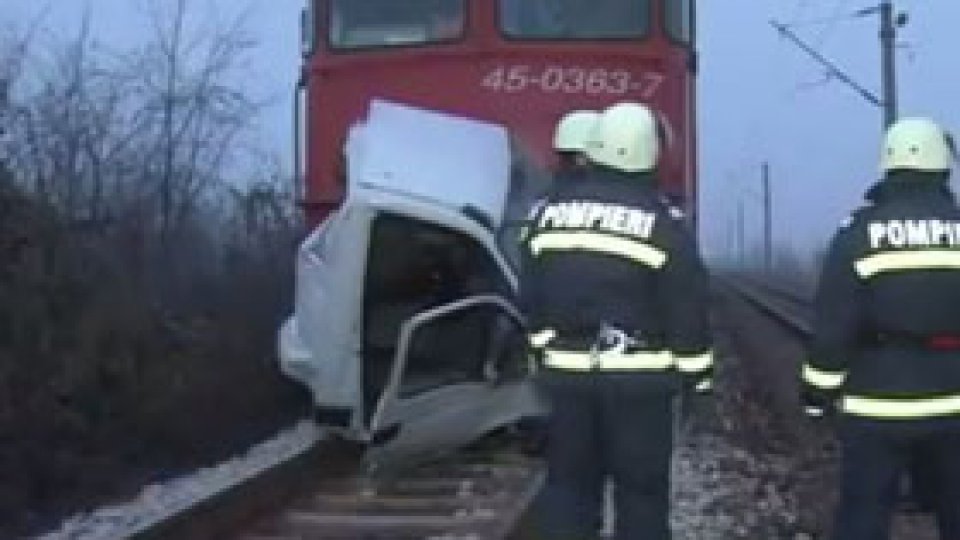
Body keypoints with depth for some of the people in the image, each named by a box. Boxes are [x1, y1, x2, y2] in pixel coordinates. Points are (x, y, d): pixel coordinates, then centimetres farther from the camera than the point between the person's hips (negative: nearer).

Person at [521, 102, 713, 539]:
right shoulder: (661, 220, -8)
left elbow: (532, 294, 10)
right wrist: (698, 372, 4)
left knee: (569, 481, 13)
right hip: (638, 378, -4)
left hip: (568, 372, 4)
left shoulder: (551, 209, 6)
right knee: (641, 488, 5)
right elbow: (687, 306, -7)